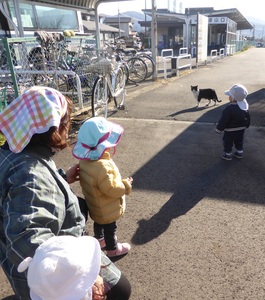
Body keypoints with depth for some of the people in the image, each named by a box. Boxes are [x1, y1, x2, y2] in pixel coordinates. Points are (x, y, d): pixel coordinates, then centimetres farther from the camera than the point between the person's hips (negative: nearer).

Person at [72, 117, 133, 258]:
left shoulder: (85, 160, -12)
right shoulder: (102, 167, -42)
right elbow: (110, 189, -33)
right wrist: (126, 185, -17)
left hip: (95, 205, 8)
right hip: (107, 209, -8)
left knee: (99, 223, 32)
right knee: (110, 228, 17)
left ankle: (99, 240, 56)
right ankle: (112, 249, 41)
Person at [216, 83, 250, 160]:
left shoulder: (229, 109, -30)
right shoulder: (245, 106, -4)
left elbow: (223, 120, -23)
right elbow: (248, 117, 9)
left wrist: (218, 129, -11)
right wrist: (246, 125, 25)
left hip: (230, 131, -7)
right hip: (241, 129, 7)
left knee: (228, 142, 11)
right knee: (239, 141, 23)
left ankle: (227, 154, 21)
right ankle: (239, 152, 36)